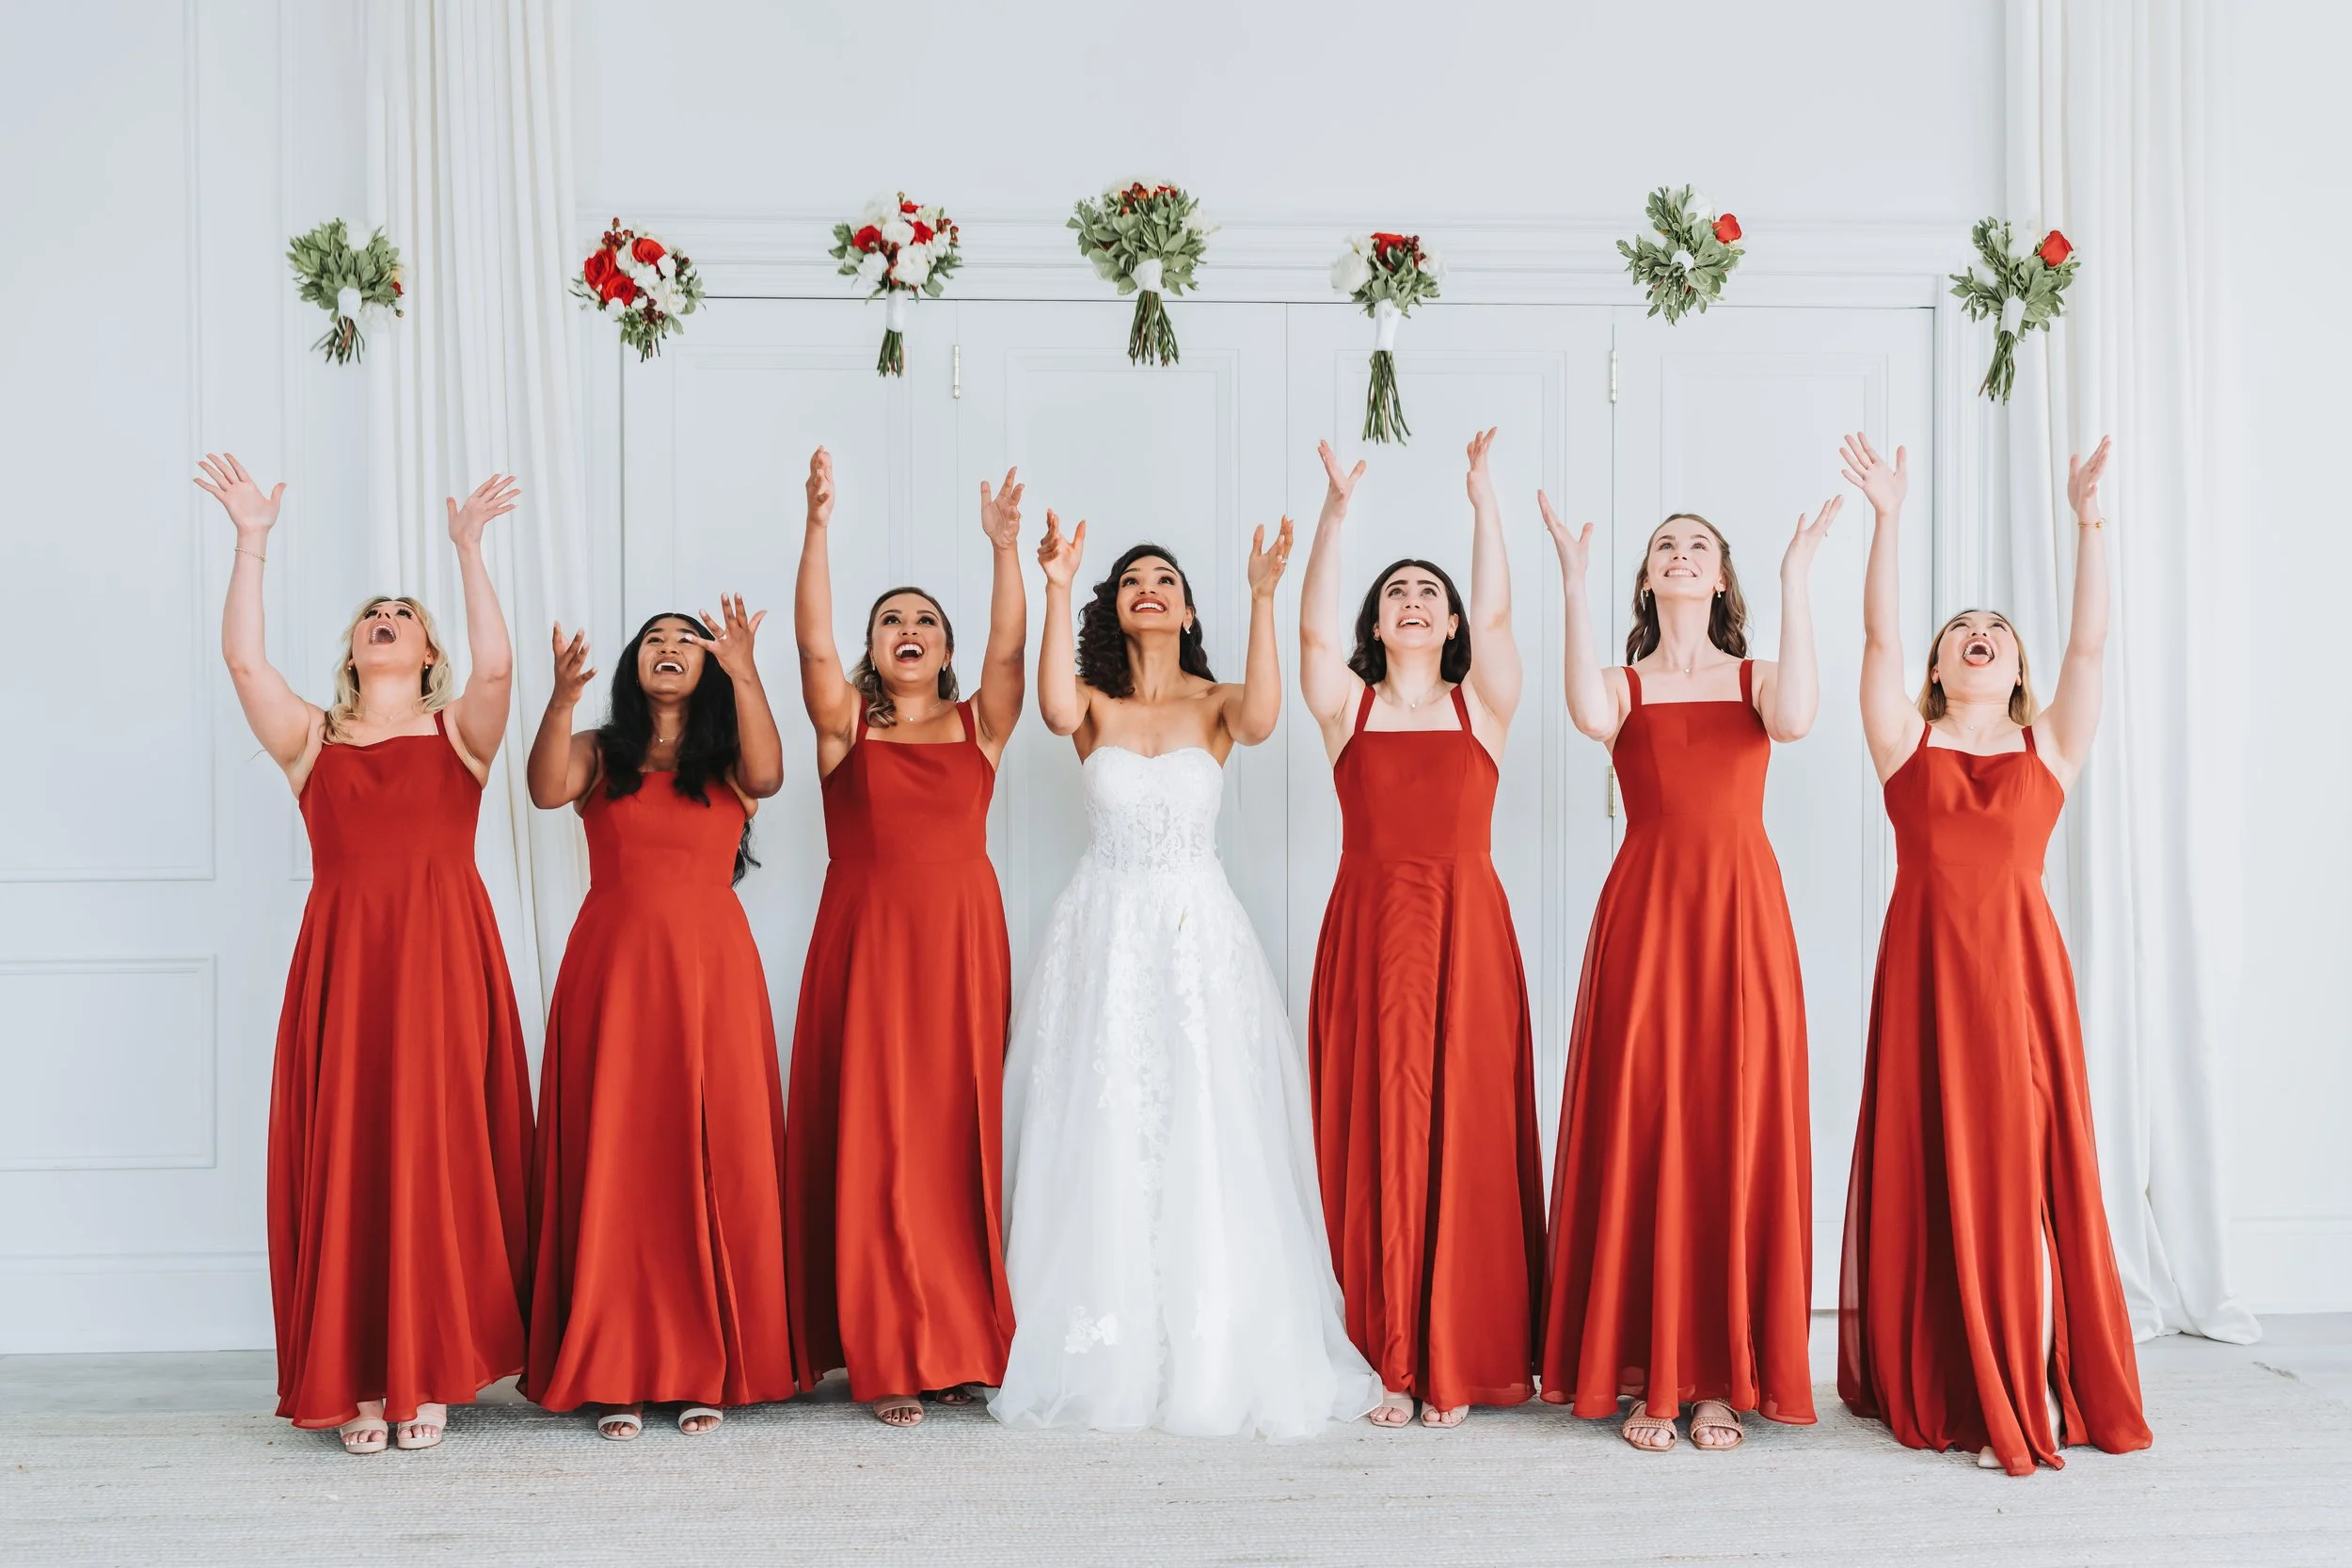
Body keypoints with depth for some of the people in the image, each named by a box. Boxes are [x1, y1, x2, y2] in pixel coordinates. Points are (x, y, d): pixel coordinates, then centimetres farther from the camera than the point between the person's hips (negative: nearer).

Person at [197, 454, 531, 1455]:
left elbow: (495, 669, -8)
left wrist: (469, 551, -12)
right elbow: (243, 658, 1)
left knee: (439, 1156, -2)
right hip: (342, 959, 1)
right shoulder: (311, 737, 15)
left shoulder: (459, 731, 12)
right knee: (345, 1157, -1)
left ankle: (429, 1375, 7)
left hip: (444, 959, -1)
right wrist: (253, 543, -5)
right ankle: (357, 1383, 6)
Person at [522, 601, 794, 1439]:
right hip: (611, 970, 0)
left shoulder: (726, 758, 11)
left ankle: (709, 1369, 7)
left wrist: (744, 674, -22)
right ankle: (618, 1372, 5)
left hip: (711, 969, 0)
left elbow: (766, 777, -12)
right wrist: (562, 695, -25)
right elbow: (547, 789, -10)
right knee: (614, 1161, -1)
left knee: (714, 1162, 0)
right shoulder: (598, 752, 11)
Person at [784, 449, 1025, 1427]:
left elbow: (1010, 647, -5)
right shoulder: (845, 723, 7)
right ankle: (886, 1357, 3)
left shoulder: (978, 724, 10)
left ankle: (961, 1345, 10)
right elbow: (813, 644, -8)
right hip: (865, 942, -1)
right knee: (871, 1141, -3)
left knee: (961, 1137, 2)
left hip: (963, 943, 1)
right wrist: (817, 528, -18)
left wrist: (1004, 548, -17)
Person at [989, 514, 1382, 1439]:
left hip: (1199, 931, 0)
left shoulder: (1214, 703, 6)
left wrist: (1262, 598, -24)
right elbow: (1055, 711, -19)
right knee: (1100, 1137, -1)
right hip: (1104, 933, 0)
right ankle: (1105, 1355, 8)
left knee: (1207, 1137, -4)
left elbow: (1261, 718, -18)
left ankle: (1215, 1361, 4)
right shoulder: (1096, 702, 6)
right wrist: (1056, 591, -23)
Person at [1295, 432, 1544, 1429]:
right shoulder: (1347, 705, 10)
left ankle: (1456, 1362, 7)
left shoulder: (1480, 706, 10)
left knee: (1464, 1138, -1)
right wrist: (1337, 509, -15)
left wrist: (1483, 500, -13)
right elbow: (1312, 627, -5)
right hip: (1368, 933, 0)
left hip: (1466, 934, 0)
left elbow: (1497, 614, -4)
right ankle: (1382, 1361, 7)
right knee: (1369, 1139, 0)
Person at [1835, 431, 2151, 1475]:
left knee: (2025, 1162, -1)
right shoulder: (1906, 741, 10)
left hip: (2020, 958, 0)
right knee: (1927, 1165, 2)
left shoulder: (2050, 746, 11)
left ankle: (2031, 1397, 7)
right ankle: (1934, 1385, 10)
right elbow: (1878, 638, 0)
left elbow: (2089, 645, 1)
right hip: (1922, 958, 0)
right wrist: (1888, 520, -8)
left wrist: (2088, 523, -7)